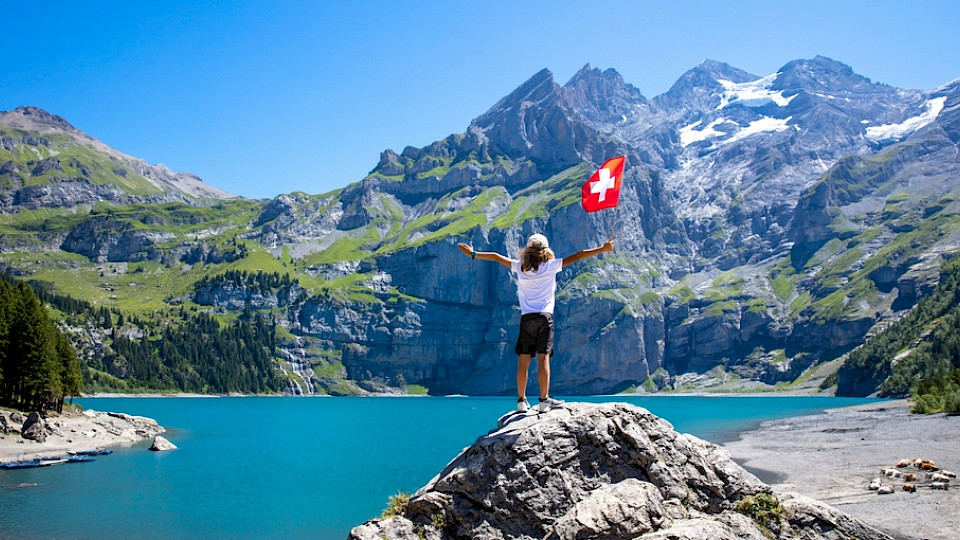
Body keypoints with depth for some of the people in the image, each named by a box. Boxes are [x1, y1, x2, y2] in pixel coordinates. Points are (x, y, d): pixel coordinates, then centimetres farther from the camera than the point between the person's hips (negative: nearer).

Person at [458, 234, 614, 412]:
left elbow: (496, 257, 16)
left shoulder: (520, 267, 8)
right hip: (545, 317, -2)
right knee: (543, 358, -5)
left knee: (523, 360, 4)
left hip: (526, 318, 2)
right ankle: (544, 400, -7)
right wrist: (602, 249, 4)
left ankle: (521, 400, 6)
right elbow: (577, 257, 1)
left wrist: (473, 254, 26)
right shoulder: (550, 266, 1)